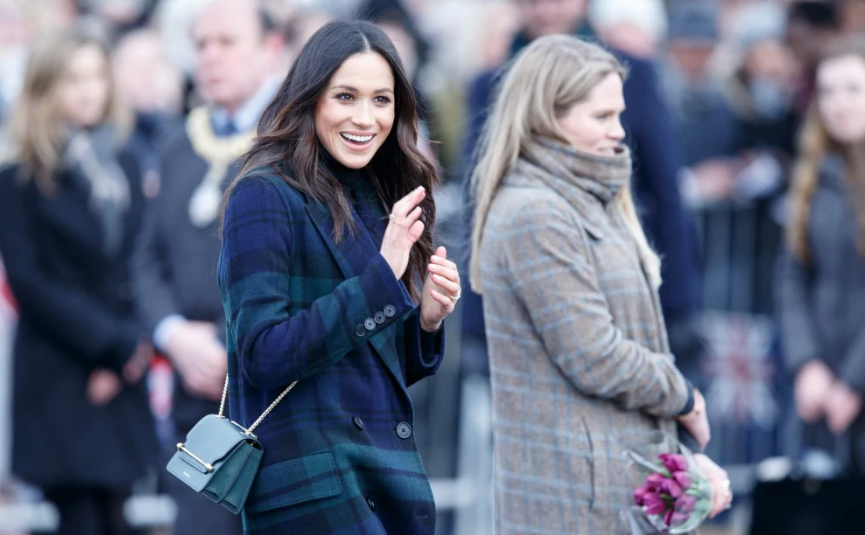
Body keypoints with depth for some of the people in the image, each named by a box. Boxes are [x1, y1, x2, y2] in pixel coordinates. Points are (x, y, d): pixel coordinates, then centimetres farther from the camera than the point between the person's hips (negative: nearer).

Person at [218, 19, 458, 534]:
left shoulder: (381, 202, 15)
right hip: (307, 479, -7)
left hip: (393, 469, 7)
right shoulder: (265, 197, -6)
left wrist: (427, 319, -1)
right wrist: (380, 276, -18)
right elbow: (264, 355, -16)